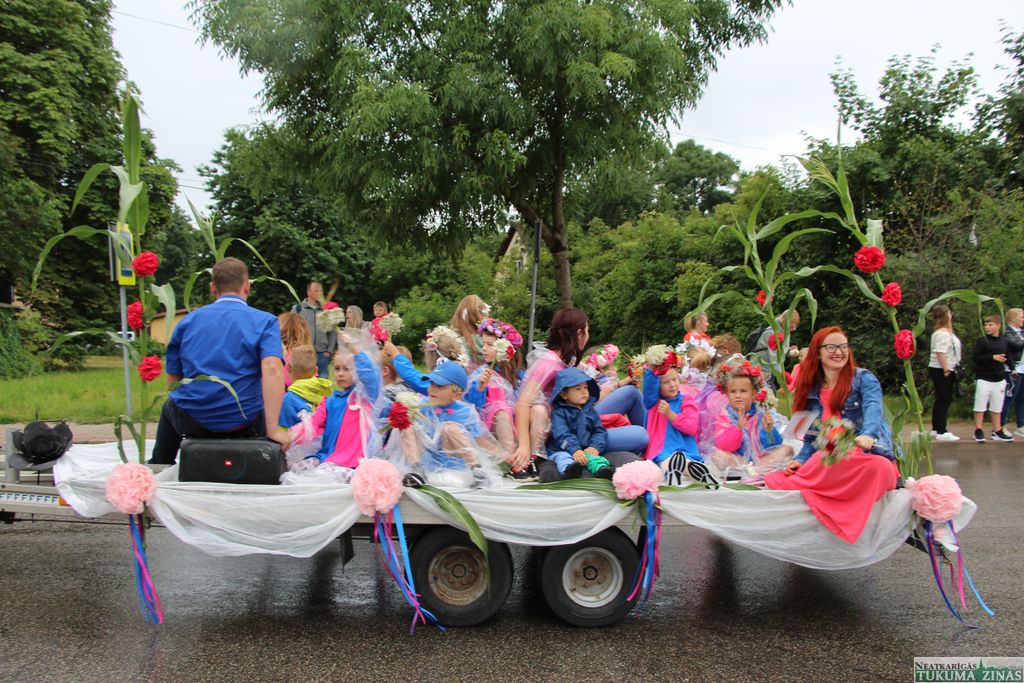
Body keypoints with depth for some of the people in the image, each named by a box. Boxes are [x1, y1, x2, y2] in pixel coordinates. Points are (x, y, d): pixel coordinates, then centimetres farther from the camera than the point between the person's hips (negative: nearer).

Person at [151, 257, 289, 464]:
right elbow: (272, 370, -20)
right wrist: (272, 429, -21)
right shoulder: (264, 321, -2)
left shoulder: (188, 321, 8)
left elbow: (172, 379, 10)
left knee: (169, 407, 38)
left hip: (192, 422, 3)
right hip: (243, 424, -2)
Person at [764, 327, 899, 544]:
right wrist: (800, 460, -4)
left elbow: (873, 409, -17)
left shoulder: (864, 379, 4)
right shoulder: (811, 391, 17)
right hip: (826, 462, 1)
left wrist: (867, 435, -39)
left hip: (869, 454, -1)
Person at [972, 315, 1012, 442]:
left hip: (999, 379, 4)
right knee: (980, 406, 1)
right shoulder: (982, 341, -6)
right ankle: (978, 431, 8)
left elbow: (1008, 357, 16)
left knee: (997, 407, 12)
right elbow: (975, 357, -11)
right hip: (983, 378, -4)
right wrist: (992, 357, -19)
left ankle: (997, 431, 21)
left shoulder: (1004, 342, 5)